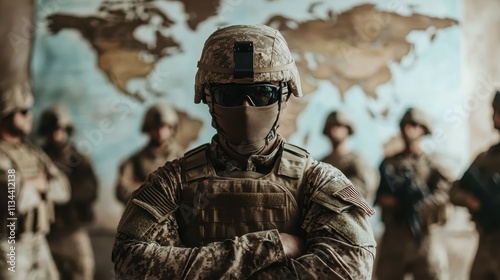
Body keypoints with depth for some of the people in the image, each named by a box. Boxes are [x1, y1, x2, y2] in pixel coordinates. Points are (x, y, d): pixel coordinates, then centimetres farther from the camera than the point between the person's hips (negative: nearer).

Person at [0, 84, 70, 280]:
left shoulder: (31, 151, 10)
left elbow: (62, 189, 6)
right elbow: (17, 197, -26)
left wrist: (31, 186, -11)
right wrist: (37, 185, -7)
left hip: (38, 241, 8)